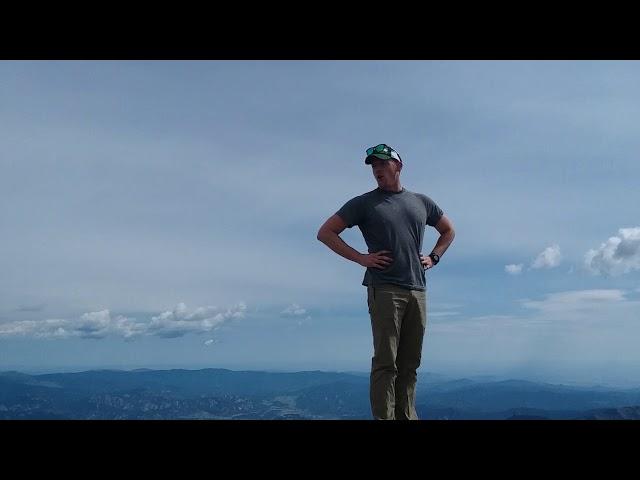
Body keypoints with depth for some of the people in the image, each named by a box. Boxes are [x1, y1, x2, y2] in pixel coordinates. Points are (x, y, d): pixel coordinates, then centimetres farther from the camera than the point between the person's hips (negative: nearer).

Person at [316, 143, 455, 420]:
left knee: (410, 364, 7)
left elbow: (448, 230, 31)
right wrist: (361, 258, -5)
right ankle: (384, 417, -4)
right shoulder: (364, 203, 6)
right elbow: (325, 233, 3)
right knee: (385, 362, -7)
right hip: (384, 290, -4)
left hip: (417, 291, 4)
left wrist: (433, 258, 14)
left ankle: (407, 416, 14)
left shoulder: (421, 202, 17)